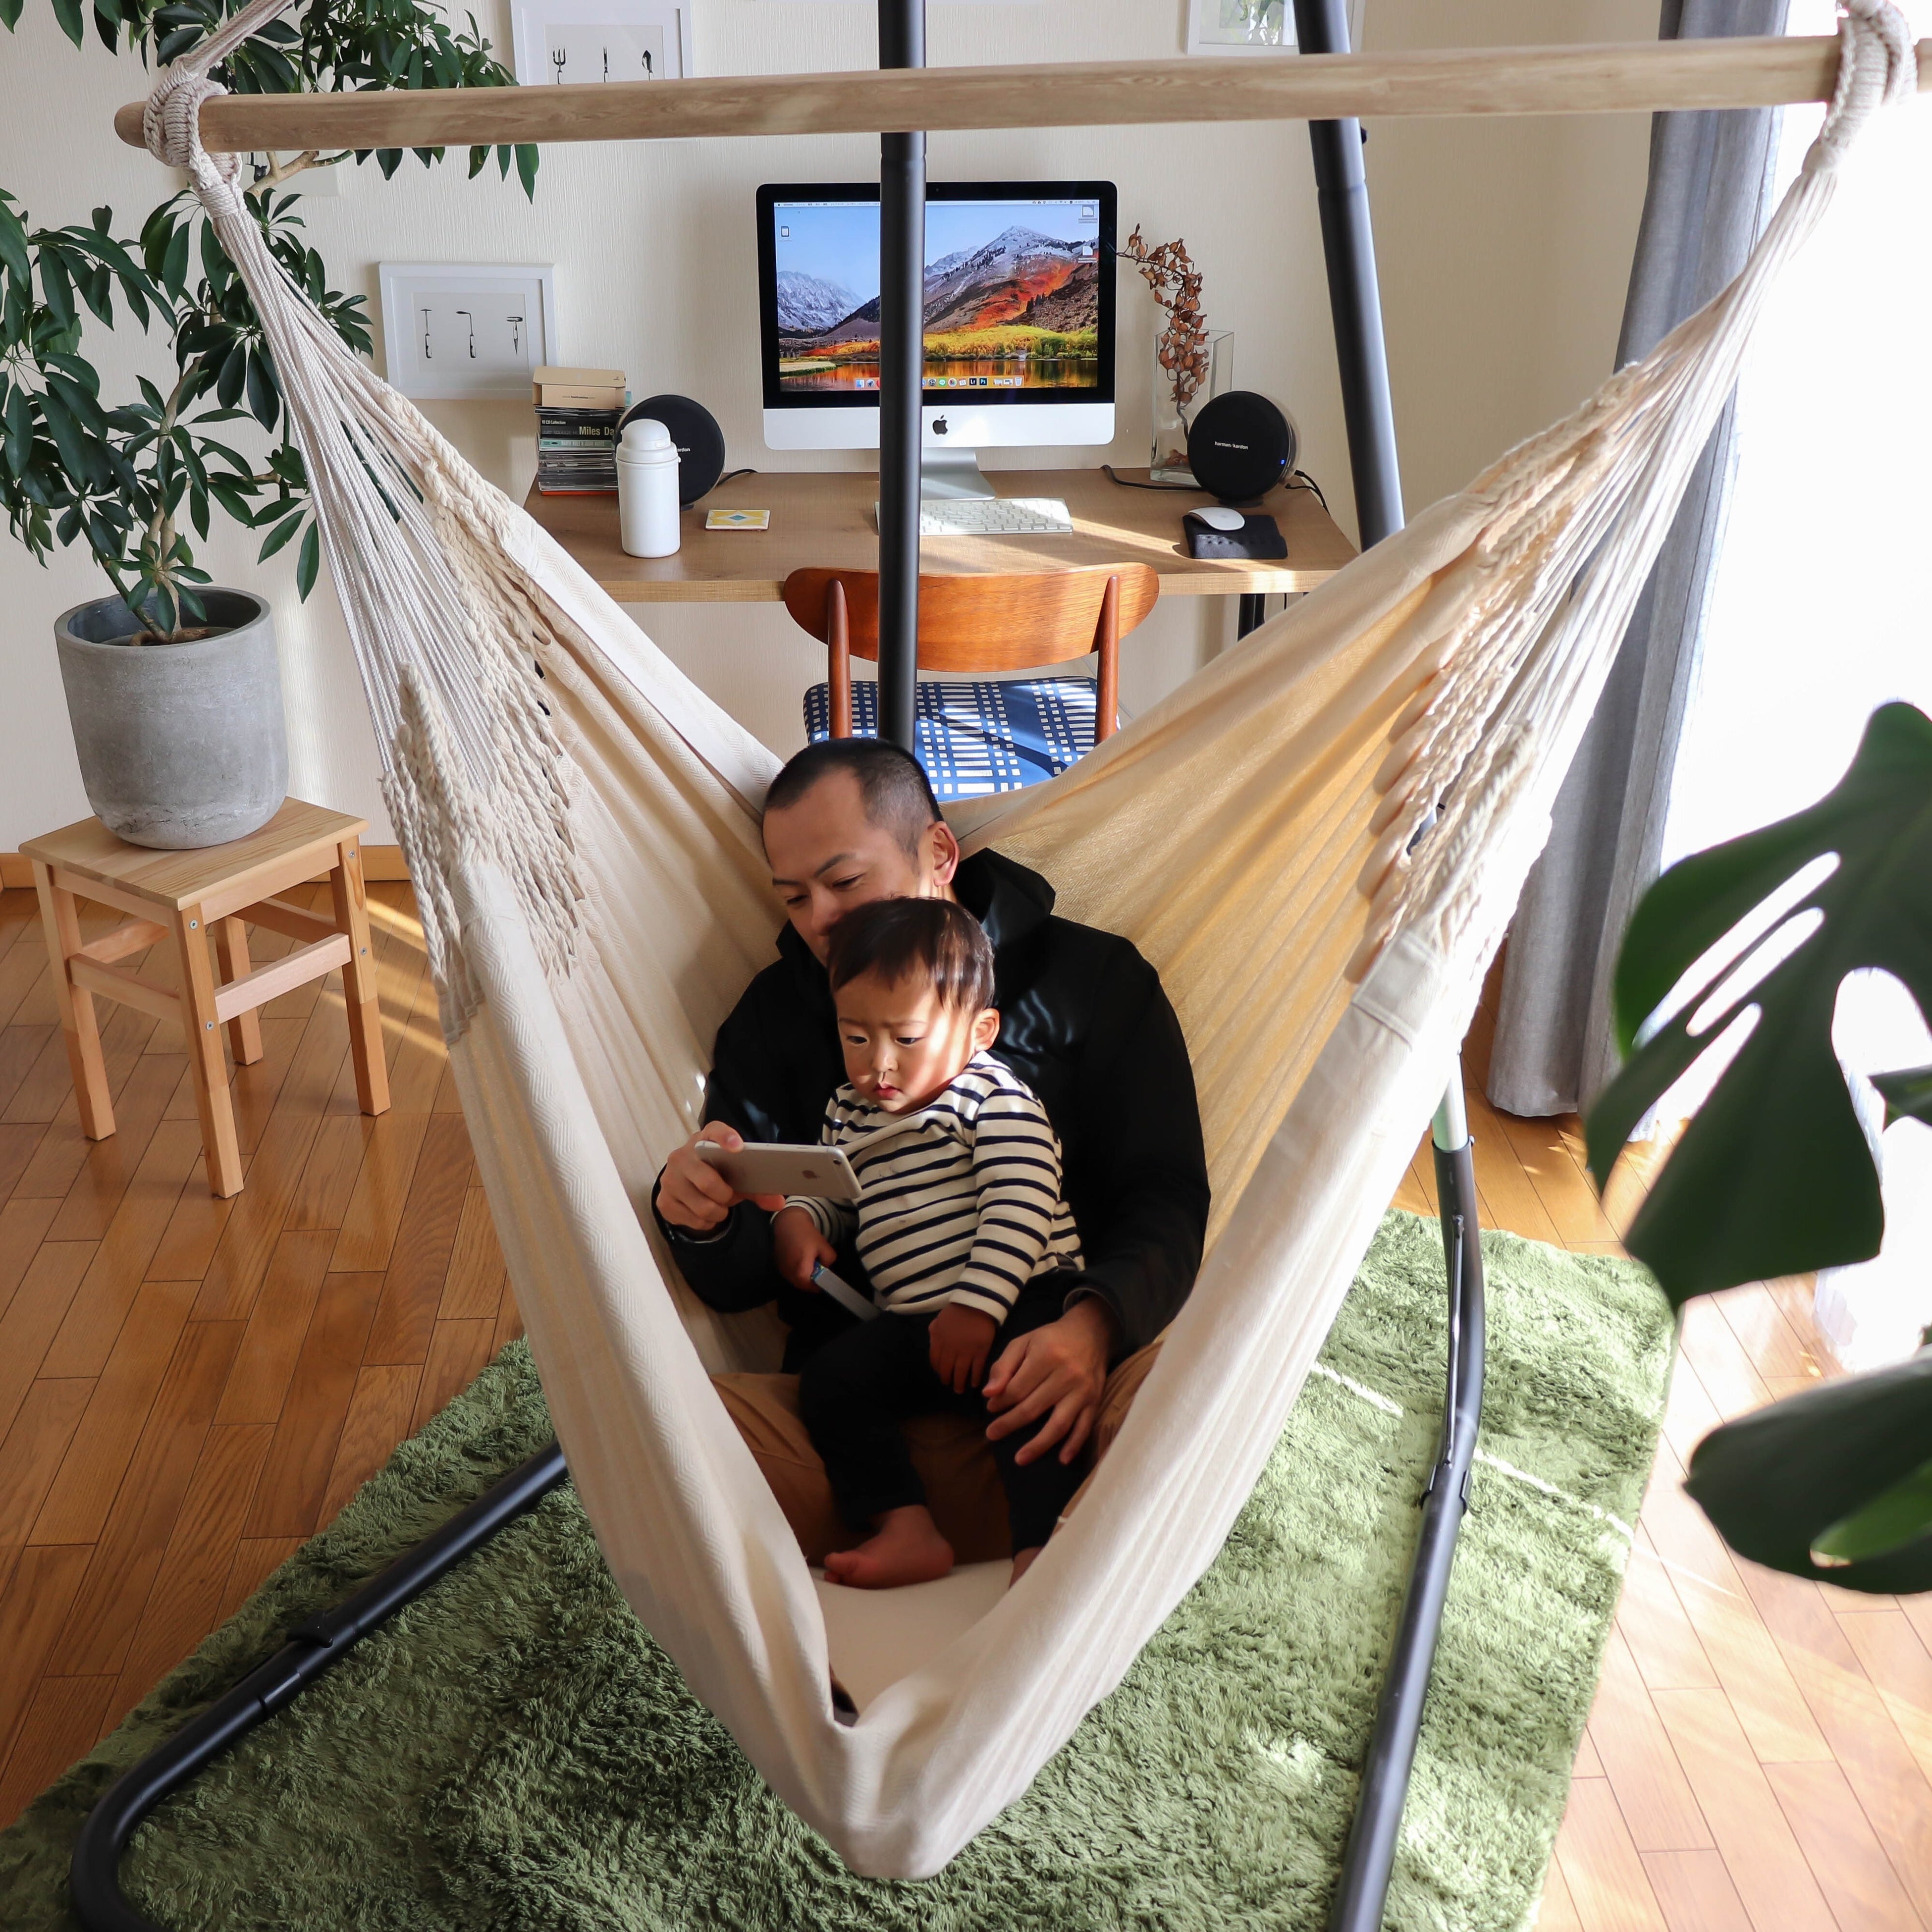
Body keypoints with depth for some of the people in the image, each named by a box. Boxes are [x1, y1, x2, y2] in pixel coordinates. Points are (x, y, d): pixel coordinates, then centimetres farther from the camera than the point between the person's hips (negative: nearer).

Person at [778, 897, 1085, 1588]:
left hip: (1021, 1299, -6)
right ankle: (907, 1531, -19)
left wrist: (977, 1305, -24)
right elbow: (831, 1196, 28)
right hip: (914, 1325, 6)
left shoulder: (994, 1098, -4)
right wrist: (796, 1218, 4)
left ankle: (1041, 1551, -35)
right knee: (829, 1377, -13)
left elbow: (1019, 1206, -15)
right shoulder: (848, 1114, 16)